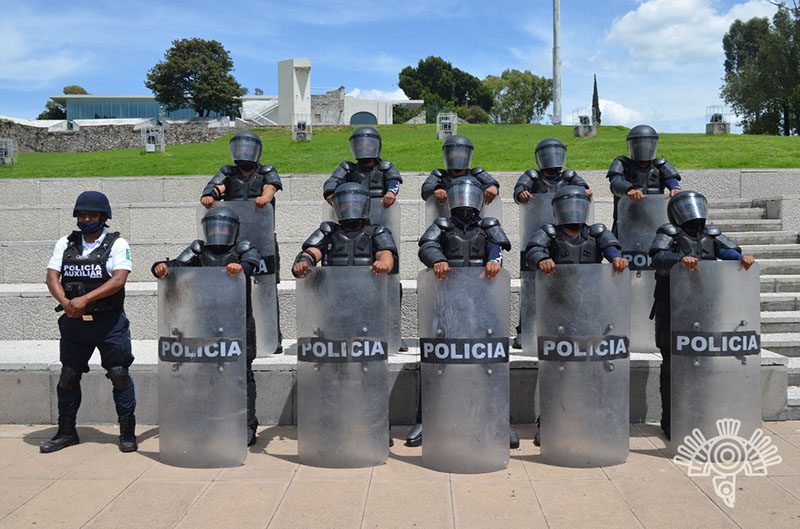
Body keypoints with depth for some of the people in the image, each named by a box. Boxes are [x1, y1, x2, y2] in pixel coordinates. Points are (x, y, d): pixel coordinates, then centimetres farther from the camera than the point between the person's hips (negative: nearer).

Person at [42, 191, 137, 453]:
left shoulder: (117, 244, -3)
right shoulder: (65, 244, 10)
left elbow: (119, 279, -16)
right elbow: (52, 276, 1)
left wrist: (84, 300, -23)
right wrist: (65, 301, -18)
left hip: (109, 322, -4)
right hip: (74, 323, 4)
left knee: (120, 375, -1)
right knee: (68, 377, 10)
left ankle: (127, 432, 9)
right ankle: (66, 432, 24)